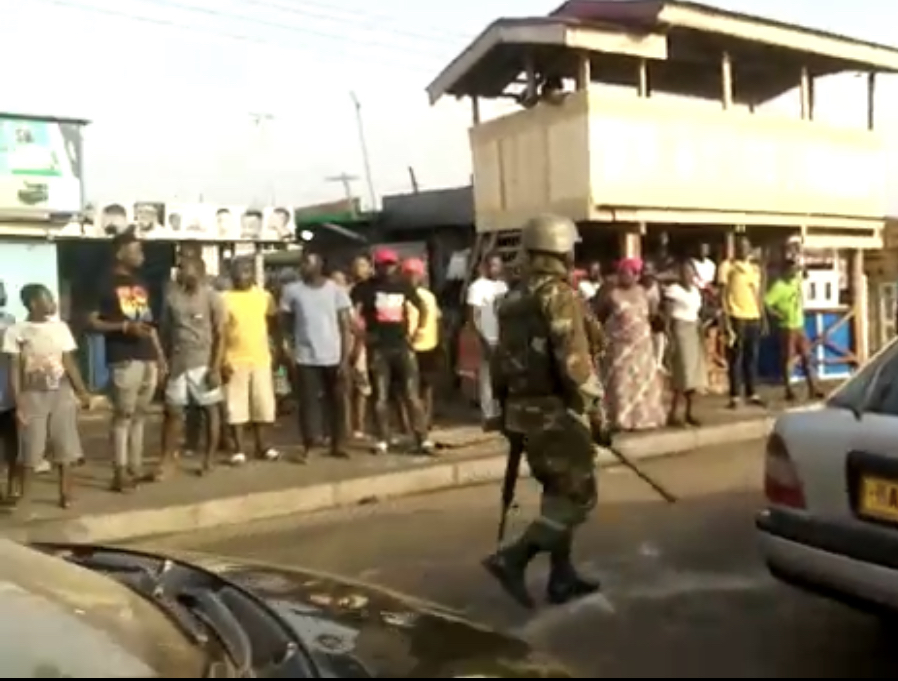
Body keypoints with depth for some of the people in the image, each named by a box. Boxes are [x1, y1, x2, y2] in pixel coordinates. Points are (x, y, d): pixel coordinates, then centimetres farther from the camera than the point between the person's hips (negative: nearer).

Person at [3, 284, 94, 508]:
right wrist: (18, 404, -10)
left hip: (62, 393, 3)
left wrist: (83, 392, 5)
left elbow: (69, 363, 9)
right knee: (29, 447, 0)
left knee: (64, 446, 3)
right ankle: (19, 491, 18)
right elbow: (14, 371, -5)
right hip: (33, 396, -3)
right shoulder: (16, 331, -5)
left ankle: (65, 493, 12)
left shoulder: (61, 328, 5)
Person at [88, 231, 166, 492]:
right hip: (124, 360, -7)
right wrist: (125, 326, -18)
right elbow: (91, 322, -8)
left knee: (139, 415, 10)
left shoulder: (140, 284, 17)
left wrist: (161, 357, 17)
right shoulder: (106, 284, -4)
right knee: (123, 415, -5)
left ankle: (136, 468, 16)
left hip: (148, 359, 7)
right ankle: (120, 472, -1)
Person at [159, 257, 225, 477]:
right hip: (178, 364, 4)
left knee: (211, 410, 5)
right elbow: (165, 331, 10)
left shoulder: (212, 297, -7)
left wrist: (215, 368, -15)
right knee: (173, 411, 4)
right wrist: (164, 362, 4)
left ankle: (209, 460, 16)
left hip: (203, 364, -4)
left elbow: (220, 335, -8)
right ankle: (167, 461, 11)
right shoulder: (172, 297, 5)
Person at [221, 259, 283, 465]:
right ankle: (239, 449, 10)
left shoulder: (264, 296, 5)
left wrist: (281, 351, 5)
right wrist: (222, 361, -10)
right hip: (235, 361, -2)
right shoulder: (225, 298, -3)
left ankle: (262, 446, 20)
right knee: (236, 406, 1)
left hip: (261, 360, 3)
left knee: (264, 404, 7)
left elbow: (274, 326, 12)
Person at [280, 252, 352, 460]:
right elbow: (286, 322, 8)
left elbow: (346, 326, -2)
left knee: (336, 401, 6)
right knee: (307, 401, -1)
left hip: (333, 357, 0)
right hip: (306, 357, 0)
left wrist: (345, 358, -8)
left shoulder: (336, 290, -1)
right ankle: (308, 444, 7)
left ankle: (338, 443, 16)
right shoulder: (291, 290, 1)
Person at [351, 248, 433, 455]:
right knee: (381, 396, 2)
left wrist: (418, 331, 11)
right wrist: (363, 334, -11)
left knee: (411, 394, -1)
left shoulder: (403, 285, 10)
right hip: (378, 348, -2)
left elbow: (423, 308, 21)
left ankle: (423, 439, 1)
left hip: (402, 345, 2)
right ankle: (382, 440, 10)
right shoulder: (365, 287, -1)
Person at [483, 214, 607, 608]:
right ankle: (512, 560, -10)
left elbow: (501, 360, 16)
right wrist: (596, 411, -15)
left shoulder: (513, 299, 12)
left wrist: (506, 407, 23)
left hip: (524, 411, 9)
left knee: (558, 494, 19)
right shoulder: (559, 294, -14)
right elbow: (574, 361, -21)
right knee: (578, 497, -1)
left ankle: (562, 578, 23)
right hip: (557, 412, -9)